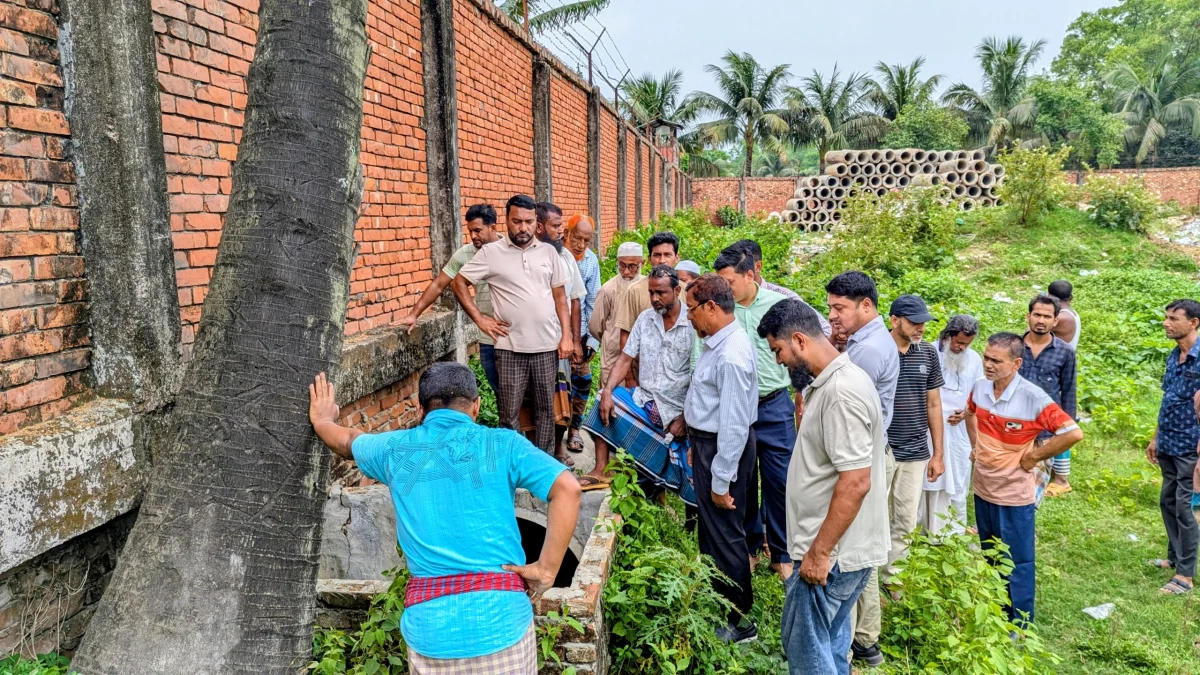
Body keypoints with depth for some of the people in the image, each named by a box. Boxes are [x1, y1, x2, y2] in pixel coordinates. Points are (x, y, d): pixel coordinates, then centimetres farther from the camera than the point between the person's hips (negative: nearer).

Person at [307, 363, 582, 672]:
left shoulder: (396, 448, 9)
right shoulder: (502, 443, 1)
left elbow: (347, 441, 32)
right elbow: (567, 488, -12)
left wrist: (322, 420, 53)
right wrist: (547, 569, -7)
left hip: (429, 629, 2)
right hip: (502, 620, -2)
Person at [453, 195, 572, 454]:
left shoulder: (549, 251, 5)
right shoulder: (491, 252, -2)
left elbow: (560, 296, 9)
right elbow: (459, 283, 3)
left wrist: (566, 335, 2)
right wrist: (480, 319, -2)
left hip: (547, 345, 2)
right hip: (510, 347, -2)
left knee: (546, 409, 11)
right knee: (510, 413, 5)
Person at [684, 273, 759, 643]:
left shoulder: (731, 357, -27)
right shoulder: (717, 342, 4)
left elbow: (735, 426, -26)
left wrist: (721, 481, -21)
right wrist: (696, 445, 20)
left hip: (723, 448, -10)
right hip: (707, 442, 10)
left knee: (724, 533, 4)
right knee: (709, 527, 24)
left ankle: (740, 621, 22)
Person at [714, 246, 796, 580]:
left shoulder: (779, 305, -4)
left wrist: (802, 400, 7)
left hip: (775, 406, -1)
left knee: (779, 482, 4)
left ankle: (782, 554, 20)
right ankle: (748, 546, 32)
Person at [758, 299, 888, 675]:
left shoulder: (842, 392, -23)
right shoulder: (831, 383, 9)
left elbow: (855, 482, -26)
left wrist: (820, 552, -21)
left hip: (835, 553, -9)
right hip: (836, 548, 9)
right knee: (829, 644, 20)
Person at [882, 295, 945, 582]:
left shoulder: (928, 353, 4)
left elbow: (933, 405, 10)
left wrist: (938, 454, 9)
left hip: (916, 453, 4)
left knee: (906, 524, 11)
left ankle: (893, 581, 25)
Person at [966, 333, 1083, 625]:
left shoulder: (1033, 398, -23)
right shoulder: (979, 387, -4)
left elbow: (1073, 433, -23)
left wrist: (1034, 456, -16)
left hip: (1014, 494, -6)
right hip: (982, 489, 6)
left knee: (1017, 563, 9)